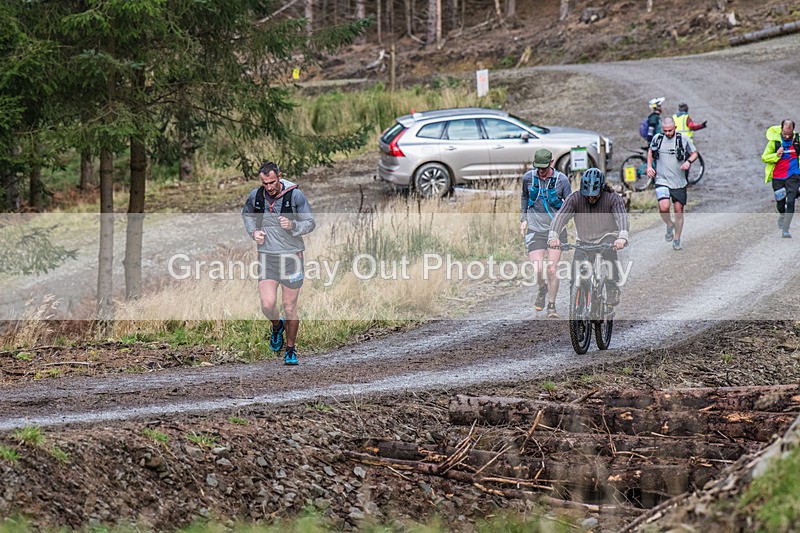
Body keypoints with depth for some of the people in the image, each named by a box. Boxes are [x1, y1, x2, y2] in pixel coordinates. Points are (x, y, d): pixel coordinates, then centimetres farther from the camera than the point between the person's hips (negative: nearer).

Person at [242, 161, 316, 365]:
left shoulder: (295, 195, -10)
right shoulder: (256, 195, -1)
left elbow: (311, 223, -2)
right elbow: (246, 214, 21)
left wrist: (293, 226, -22)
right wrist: (253, 231, 2)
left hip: (291, 256, -2)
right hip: (266, 256, 2)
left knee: (290, 308, 2)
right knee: (267, 305, -10)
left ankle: (291, 350, 20)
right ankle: (277, 326, 25)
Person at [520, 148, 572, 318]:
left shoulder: (561, 179, -7)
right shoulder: (528, 177, 0)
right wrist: (524, 218, 12)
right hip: (535, 229, 1)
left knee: (551, 269, -8)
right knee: (537, 270, -10)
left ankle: (552, 305, 9)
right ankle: (541, 289, 25)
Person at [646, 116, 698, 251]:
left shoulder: (683, 140, -3)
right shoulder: (657, 138, 1)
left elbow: (694, 153, 9)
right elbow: (650, 151, 21)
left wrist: (689, 161, -12)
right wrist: (649, 166, 8)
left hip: (679, 182, 0)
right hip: (662, 180, 0)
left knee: (679, 210, 5)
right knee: (664, 207, -21)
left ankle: (677, 240, 21)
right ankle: (670, 225, 11)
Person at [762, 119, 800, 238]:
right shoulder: (774, 141, -8)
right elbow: (764, 158, -3)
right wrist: (776, 155, -19)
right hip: (778, 177, 0)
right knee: (780, 203, 11)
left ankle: (785, 229, -14)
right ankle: (782, 216, 46)